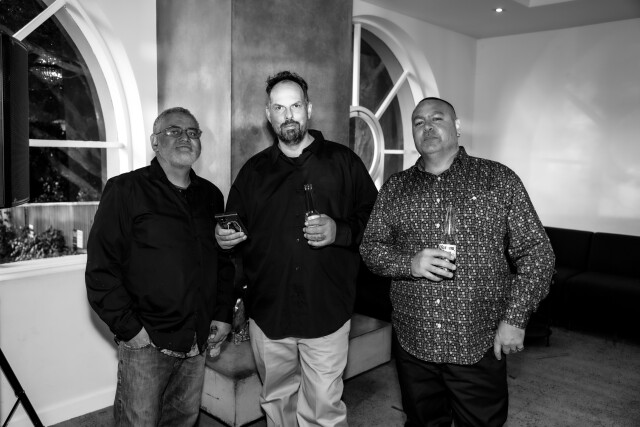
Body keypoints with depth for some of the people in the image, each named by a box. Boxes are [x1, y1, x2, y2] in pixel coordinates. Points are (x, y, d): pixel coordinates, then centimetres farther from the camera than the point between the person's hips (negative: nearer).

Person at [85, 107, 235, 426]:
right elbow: (101, 266, -10)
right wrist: (128, 327, -13)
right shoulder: (124, 190, -6)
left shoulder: (210, 196, 10)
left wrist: (223, 314, 7)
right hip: (146, 341, -5)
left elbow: (224, 260, 15)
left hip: (197, 341, 5)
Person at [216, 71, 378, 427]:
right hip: (268, 312, 3)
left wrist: (340, 231, -18)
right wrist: (224, 237, -6)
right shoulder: (254, 170, 9)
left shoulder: (343, 161, 0)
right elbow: (234, 230, 16)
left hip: (327, 312, -3)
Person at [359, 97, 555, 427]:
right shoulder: (394, 187, 6)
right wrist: (408, 264, -14)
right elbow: (370, 247, 6)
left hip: (480, 346, -2)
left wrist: (515, 318, -8)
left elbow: (535, 252, -1)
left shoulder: (499, 179, -2)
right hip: (413, 343, 2)